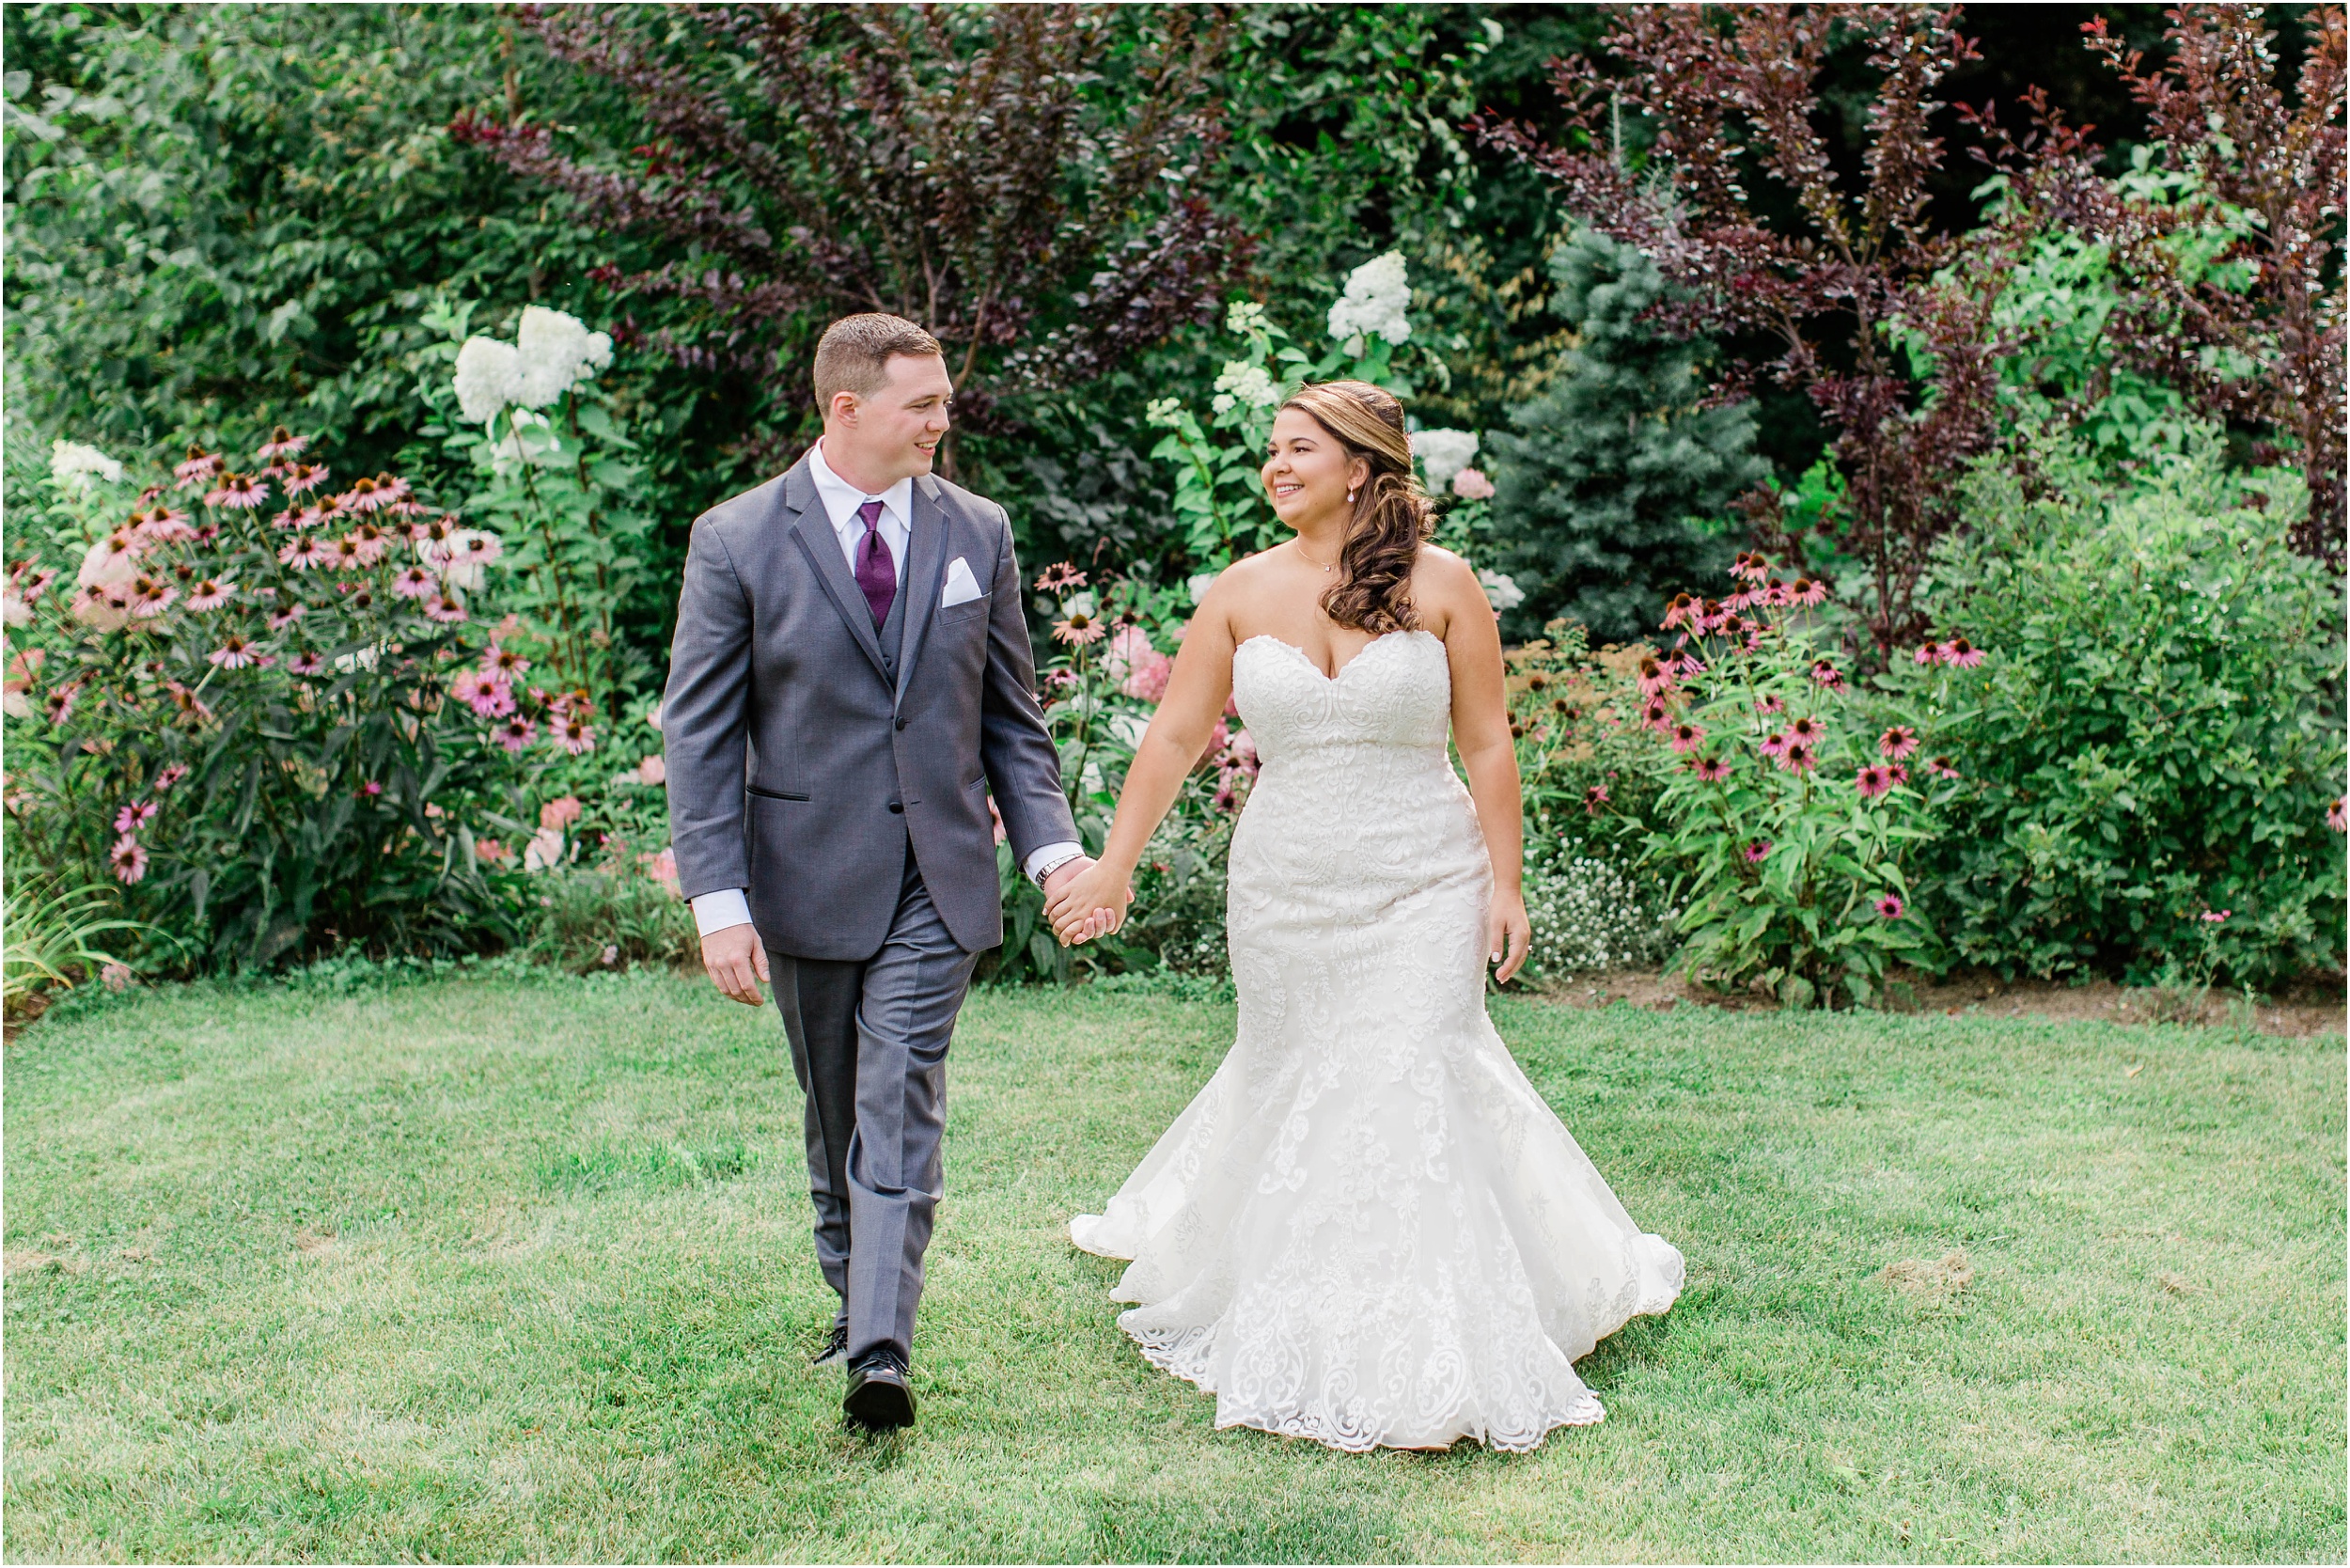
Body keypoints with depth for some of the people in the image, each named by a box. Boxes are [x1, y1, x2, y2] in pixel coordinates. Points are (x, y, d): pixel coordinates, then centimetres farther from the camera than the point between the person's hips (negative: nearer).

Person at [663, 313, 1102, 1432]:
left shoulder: (976, 532, 4)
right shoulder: (737, 541, -5)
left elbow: (1010, 711, 10)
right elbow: (698, 733, -6)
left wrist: (1051, 842, -3)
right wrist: (718, 899, -13)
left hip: (938, 876, 1)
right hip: (807, 875, 0)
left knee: (901, 1106, -8)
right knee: (833, 1112, 14)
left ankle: (881, 1351, -10)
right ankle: (854, 1298, 33)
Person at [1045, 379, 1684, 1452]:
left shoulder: (1441, 586, -4)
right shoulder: (1242, 594, 1)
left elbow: (1487, 743, -1)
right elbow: (1175, 734, 0)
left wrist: (1505, 882, -4)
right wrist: (1113, 864, -7)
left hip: (1425, 885, -2)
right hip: (1286, 890, 3)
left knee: (1413, 1090, -6)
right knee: (1290, 1085, 11)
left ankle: (1433, 1355, 6)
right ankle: (1294, 1330, 32)